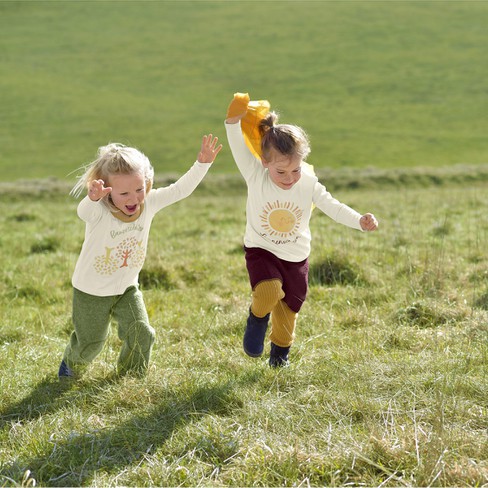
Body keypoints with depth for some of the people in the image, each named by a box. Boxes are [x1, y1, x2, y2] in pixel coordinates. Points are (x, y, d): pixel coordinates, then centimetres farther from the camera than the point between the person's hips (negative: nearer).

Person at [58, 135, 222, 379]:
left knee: (141, 334, -3)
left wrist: (202, 163, -26)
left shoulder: (149, 203, -17)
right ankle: (72, 363, 48)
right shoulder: (99, 212, -33)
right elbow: (84, 212, -56)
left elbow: (180, 190, -13)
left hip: (127, 288, 4)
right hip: (91, 292, -4)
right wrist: (93, 198, -79)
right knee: (89, 344, 14)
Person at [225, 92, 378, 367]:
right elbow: (239, 149, -24)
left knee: (289, 308, 13)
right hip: (261, 250, -2)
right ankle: (258, 316, 7)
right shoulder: (256, 176, -18)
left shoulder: (309, 184, -15)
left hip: (296, 257, 2)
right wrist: (233, 122, -40)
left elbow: (332, 207, -13)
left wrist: (360, 221, -26)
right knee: (269, 291, -29)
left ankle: (280, 352, 41)